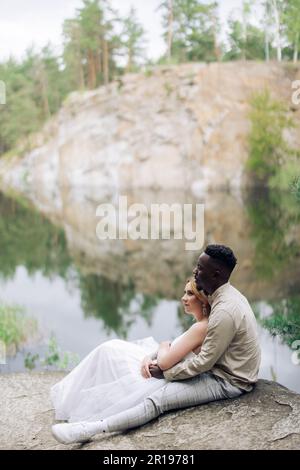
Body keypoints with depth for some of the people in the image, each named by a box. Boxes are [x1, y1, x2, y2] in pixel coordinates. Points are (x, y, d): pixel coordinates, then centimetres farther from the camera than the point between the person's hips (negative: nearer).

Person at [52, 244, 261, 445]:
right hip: (221, 365, 10)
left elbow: (204, 362, -24)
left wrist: (166, 372, -12)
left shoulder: (224, 311, -28)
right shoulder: (226, 294, 4)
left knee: (158, 400, -19)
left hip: (228, 381, -10)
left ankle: (90, 429, -21)